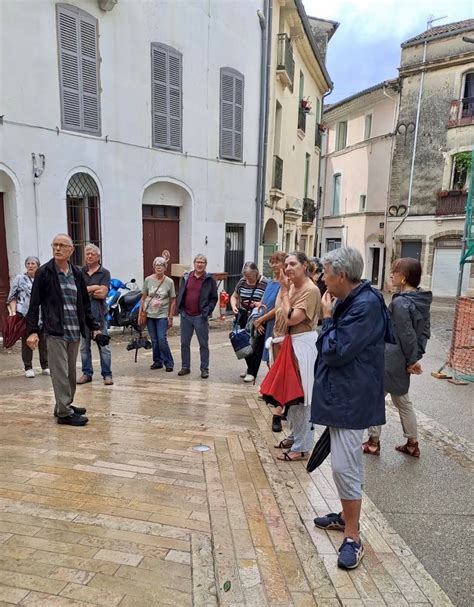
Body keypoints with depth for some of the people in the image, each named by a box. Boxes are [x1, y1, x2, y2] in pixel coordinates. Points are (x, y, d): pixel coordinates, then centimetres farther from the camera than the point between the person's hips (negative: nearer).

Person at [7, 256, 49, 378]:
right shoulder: (19, 279, 7)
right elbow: (12, 298, 5)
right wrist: (13, 311, -8)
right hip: (24, 315, -1)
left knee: (43, 341, 5)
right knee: (26, 341, 4)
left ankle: (45, 366, 16)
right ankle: (28, 368, 13)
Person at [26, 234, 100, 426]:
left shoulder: (77, 273, 11)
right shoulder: (44, 272, -2)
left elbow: (85, 303, 17)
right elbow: (34, 304, -4)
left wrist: (93, 327, 17)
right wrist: (32, 330, -11)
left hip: (75, 331, 5)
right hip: (55, 331, -5)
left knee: (71, 372, 13)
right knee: (60, 372, -3)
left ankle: (65, 405, 27)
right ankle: (64, 413, 5)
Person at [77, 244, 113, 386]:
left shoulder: (104, 273, 1)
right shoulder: (80, 272, 10)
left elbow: (102, 294, -9)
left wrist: (85, 290, -5)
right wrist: (94, 287, -8)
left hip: (99, 314, -3)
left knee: (103, 345, 0)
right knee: (84, 346, 9)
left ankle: (107, 374, 7)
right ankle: (87, 373, 19)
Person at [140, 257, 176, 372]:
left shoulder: (169, 282, -3)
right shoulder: (148, 280, 1)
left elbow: (172, 301, 0)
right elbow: (143, 298, 7)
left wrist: (171, 317, -2)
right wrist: (141, 314, 2)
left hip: (162, 316, -2)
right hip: (149, 315, 3)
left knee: (162, 340, -10)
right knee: (154, 341, 9)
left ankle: (169, 363, 4)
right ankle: (157, 361, 22)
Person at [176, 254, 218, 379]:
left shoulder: (209, 279, -2)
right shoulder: (186, 277, 7)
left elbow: (214, 298, 0)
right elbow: (180, 295, 12)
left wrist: (207, 312, -9)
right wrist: (180, 309, 3)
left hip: (200, 317, -3)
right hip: (185, 316, 4)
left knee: (203, 344, 4)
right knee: (184, 343, 10)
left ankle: (204, 369, 14)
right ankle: (185, 367, 23)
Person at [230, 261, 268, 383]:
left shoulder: (265, 283, -11)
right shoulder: (242, 282, 5)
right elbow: (234, 296, 15)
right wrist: (234, 306, -5)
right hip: (244, 319, 5)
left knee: (256, 346, -1)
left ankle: (252, 372, 12)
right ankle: (250, 367, 31)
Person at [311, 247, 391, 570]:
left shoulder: (366, 305, -23)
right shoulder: (350, 301, 8)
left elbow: (335, 351, -22)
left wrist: (327, 318, -13)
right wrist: (331, 317, 1)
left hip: (351, 399, -10)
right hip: (341, 394, 10)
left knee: (345, 466, -4)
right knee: (345, 463, 21)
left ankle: (353, 538, 12)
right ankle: (347, 516, 38)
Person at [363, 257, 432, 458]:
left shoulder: (400, 302, -22)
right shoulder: (422, 300, 5)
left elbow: (407, 335, -21)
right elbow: (424, 331, 8)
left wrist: (412, 359, -9)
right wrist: (416, 356, 5)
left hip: (389, 358, -8)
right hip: (405, 359, 8)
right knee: (402, 400, 21)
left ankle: (374, 442, 20)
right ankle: (412, 443, 29)